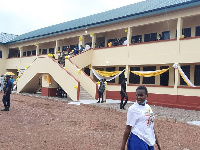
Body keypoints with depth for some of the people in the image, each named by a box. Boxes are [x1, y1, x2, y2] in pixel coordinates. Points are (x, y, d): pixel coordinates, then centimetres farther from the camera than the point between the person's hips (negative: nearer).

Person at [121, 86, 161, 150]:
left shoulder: (148, 107, 6)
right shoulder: (133, 109, -12)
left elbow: (151, 124, 13)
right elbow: (128, 128, -11)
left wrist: (157, 142, 15)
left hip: (149, 140, 6)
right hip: (138, 140, -6)